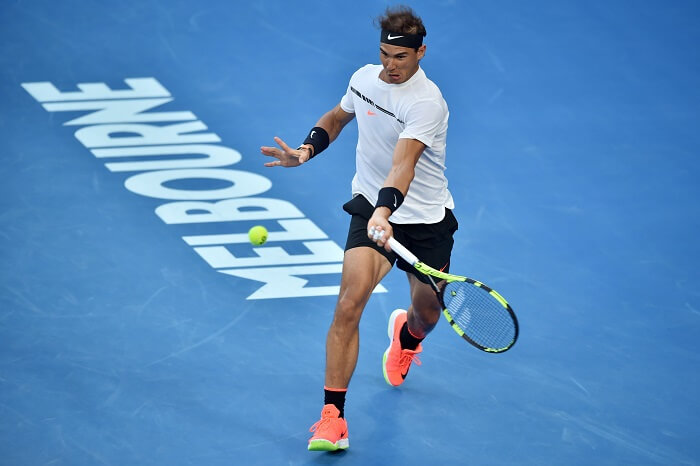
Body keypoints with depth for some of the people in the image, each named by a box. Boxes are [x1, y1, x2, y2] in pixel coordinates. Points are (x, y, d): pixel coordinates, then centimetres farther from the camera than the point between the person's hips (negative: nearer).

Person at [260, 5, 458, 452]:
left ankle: (406, 333, 57)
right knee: (350, 302, -19)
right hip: (371, 207, 3)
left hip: (426, 219, -3)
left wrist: (385, 212, -54)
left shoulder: (426, 102, -24)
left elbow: (403, 165, -38)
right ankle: (333, 417, -18)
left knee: (427, 316, 15)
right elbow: (337, 117, 18)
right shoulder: (364, 78, -5)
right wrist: (307, 150, 0)